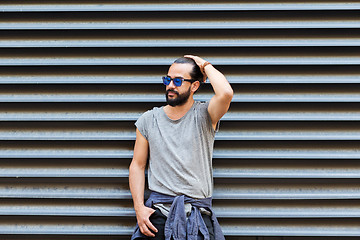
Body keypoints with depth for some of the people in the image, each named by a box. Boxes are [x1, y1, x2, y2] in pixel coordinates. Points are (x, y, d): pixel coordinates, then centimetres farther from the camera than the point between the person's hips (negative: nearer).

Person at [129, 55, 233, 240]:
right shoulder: (148, 120, 8)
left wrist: (206, 66, -4)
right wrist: (139, 207, -3)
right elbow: (137, 165, 9)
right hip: (158, 213, 2)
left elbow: (226, 93, -21)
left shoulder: (203, 115, 0)